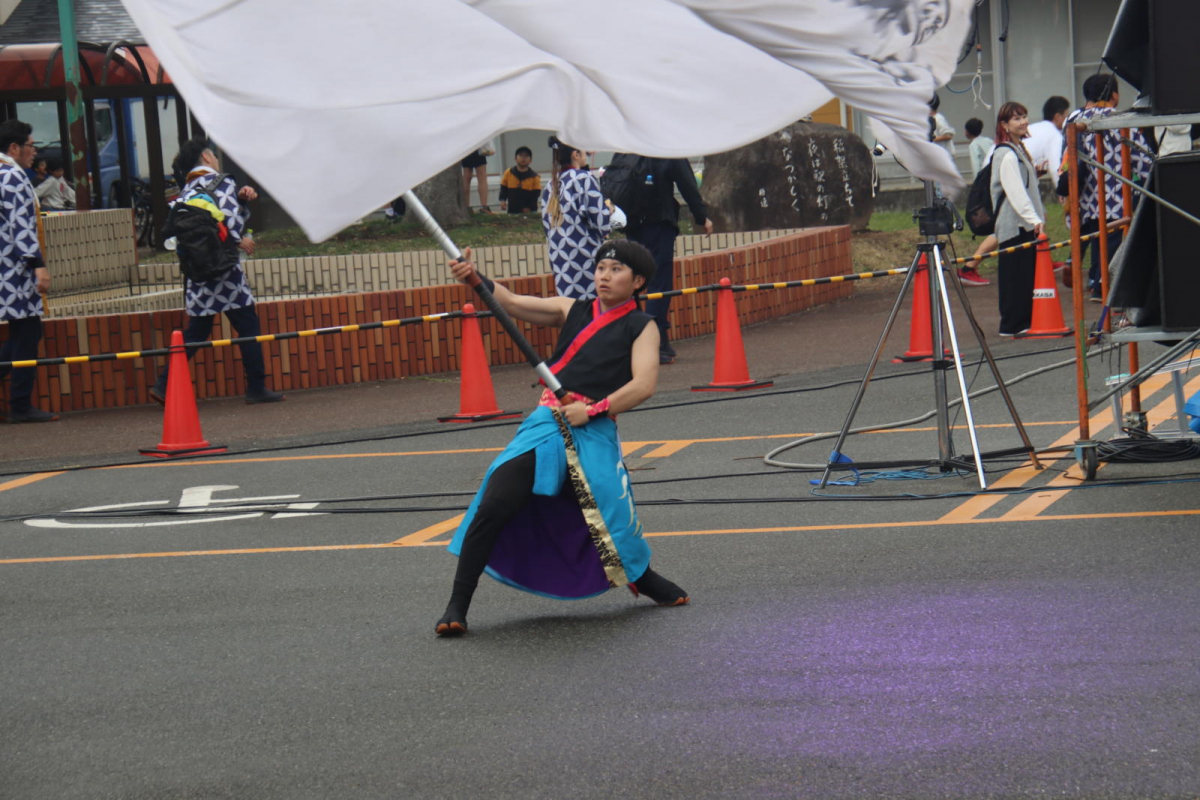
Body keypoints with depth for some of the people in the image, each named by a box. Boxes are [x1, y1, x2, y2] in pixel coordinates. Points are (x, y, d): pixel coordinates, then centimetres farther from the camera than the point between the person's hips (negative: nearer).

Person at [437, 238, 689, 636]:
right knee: (492, 509, -12)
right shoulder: (572, 310, 17)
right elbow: (511, 303, 10)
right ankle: (457, 608, -4)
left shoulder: (642, 327, 8)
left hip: (595, 432, -2)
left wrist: (592, 410, -13)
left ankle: (644, 579, 30)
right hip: (546, 424, 2)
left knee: (607, 516, -5)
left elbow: (643, 386, -6)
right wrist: (473, 278, -8)